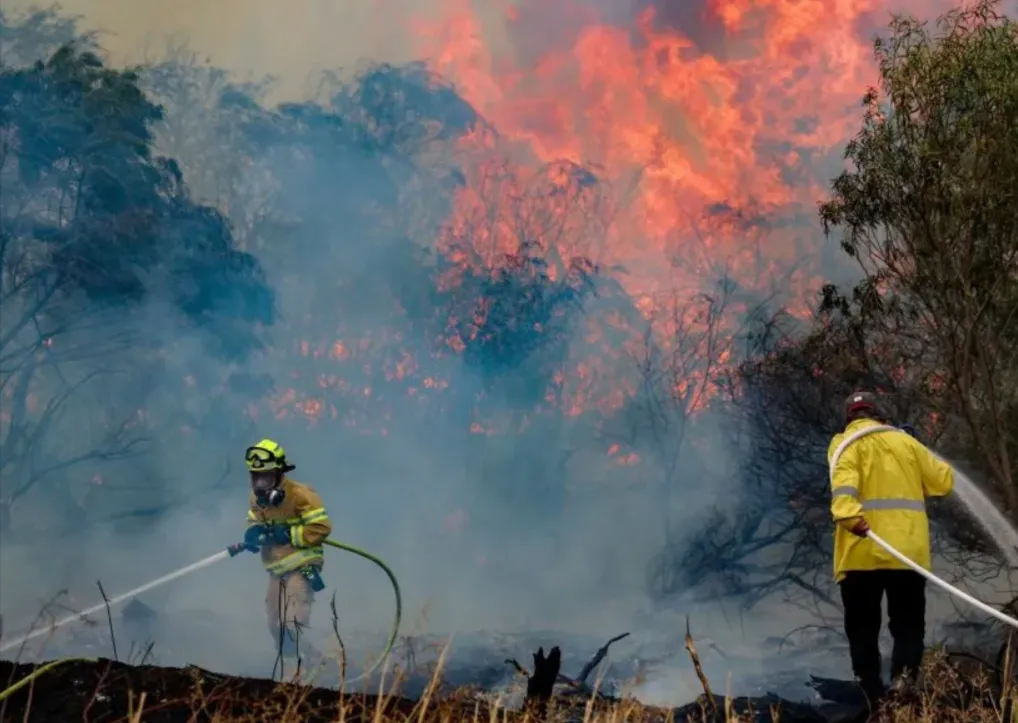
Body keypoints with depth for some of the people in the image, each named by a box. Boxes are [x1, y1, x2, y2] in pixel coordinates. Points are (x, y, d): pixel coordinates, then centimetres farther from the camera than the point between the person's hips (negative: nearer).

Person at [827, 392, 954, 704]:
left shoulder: (846, 443, 7)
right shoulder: (905, 441, 15)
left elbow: (844, 478, -15)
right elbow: (944, 480, 18)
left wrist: (848, 513, -31)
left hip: (862, 552, -2)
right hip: (908, 551, 2)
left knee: (863, 629, 7)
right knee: (908, 625, 6)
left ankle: (873, 698, 2)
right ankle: (903, 677, -19)